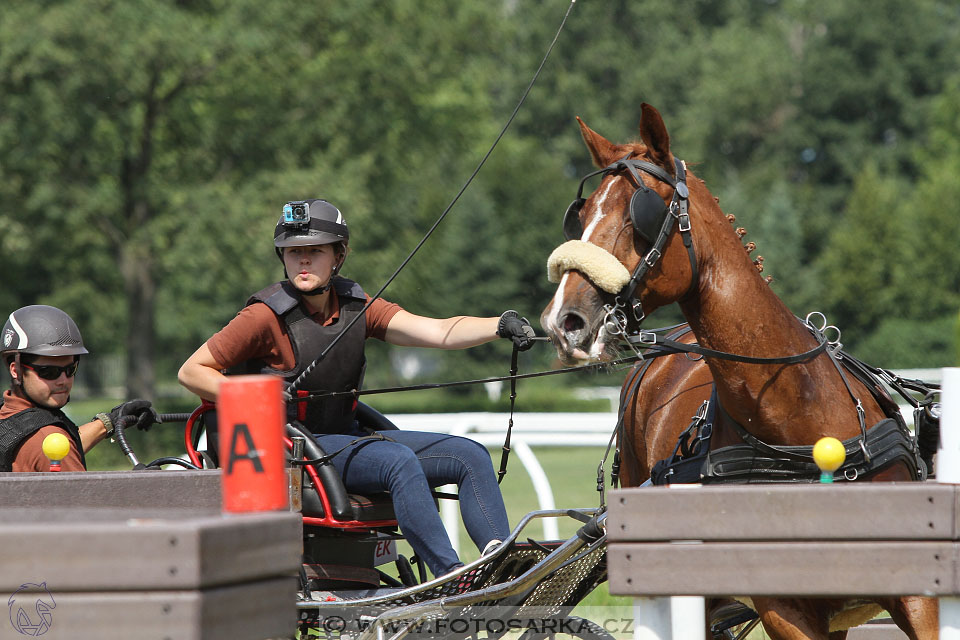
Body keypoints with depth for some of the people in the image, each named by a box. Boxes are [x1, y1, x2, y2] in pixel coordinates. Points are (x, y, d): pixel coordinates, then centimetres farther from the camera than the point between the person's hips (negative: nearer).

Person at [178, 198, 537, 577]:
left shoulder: (357, 307, 4)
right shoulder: (267, 315, -10)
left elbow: (437, 332, -8)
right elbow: (192, 371, -6)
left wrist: (500, 326, -25)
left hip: (346, 438, 7)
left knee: (471, 456, -5)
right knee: (398, 460, -32)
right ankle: (450, 574, -38)